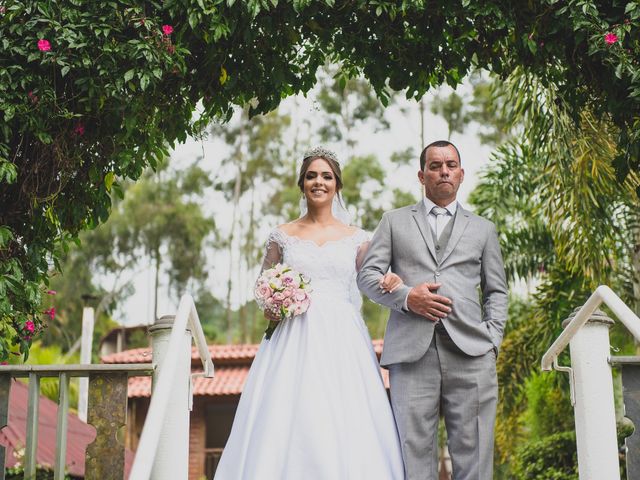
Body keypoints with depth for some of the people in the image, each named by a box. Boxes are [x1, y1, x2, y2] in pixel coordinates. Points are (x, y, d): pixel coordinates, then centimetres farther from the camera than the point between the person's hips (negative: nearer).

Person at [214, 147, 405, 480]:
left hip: (342, 341, 0)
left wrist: (390, 283, -13)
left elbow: (374, 285, 9)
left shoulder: (356, 239, 10)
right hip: (293, 340, 0)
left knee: (346, 427, -7)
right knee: (285, 423, -8)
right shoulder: (282, 236, 10)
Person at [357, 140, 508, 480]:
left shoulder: (483, 229, 22)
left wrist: (492, 340, 4)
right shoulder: (394, 222, 19)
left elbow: (496, 291, 20)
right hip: (412, 350, -1)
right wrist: (406, 296, -6)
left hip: (469, 351, 1)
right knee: (415, 450, -3)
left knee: (473, 453, -3)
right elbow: (367, 275, 11)